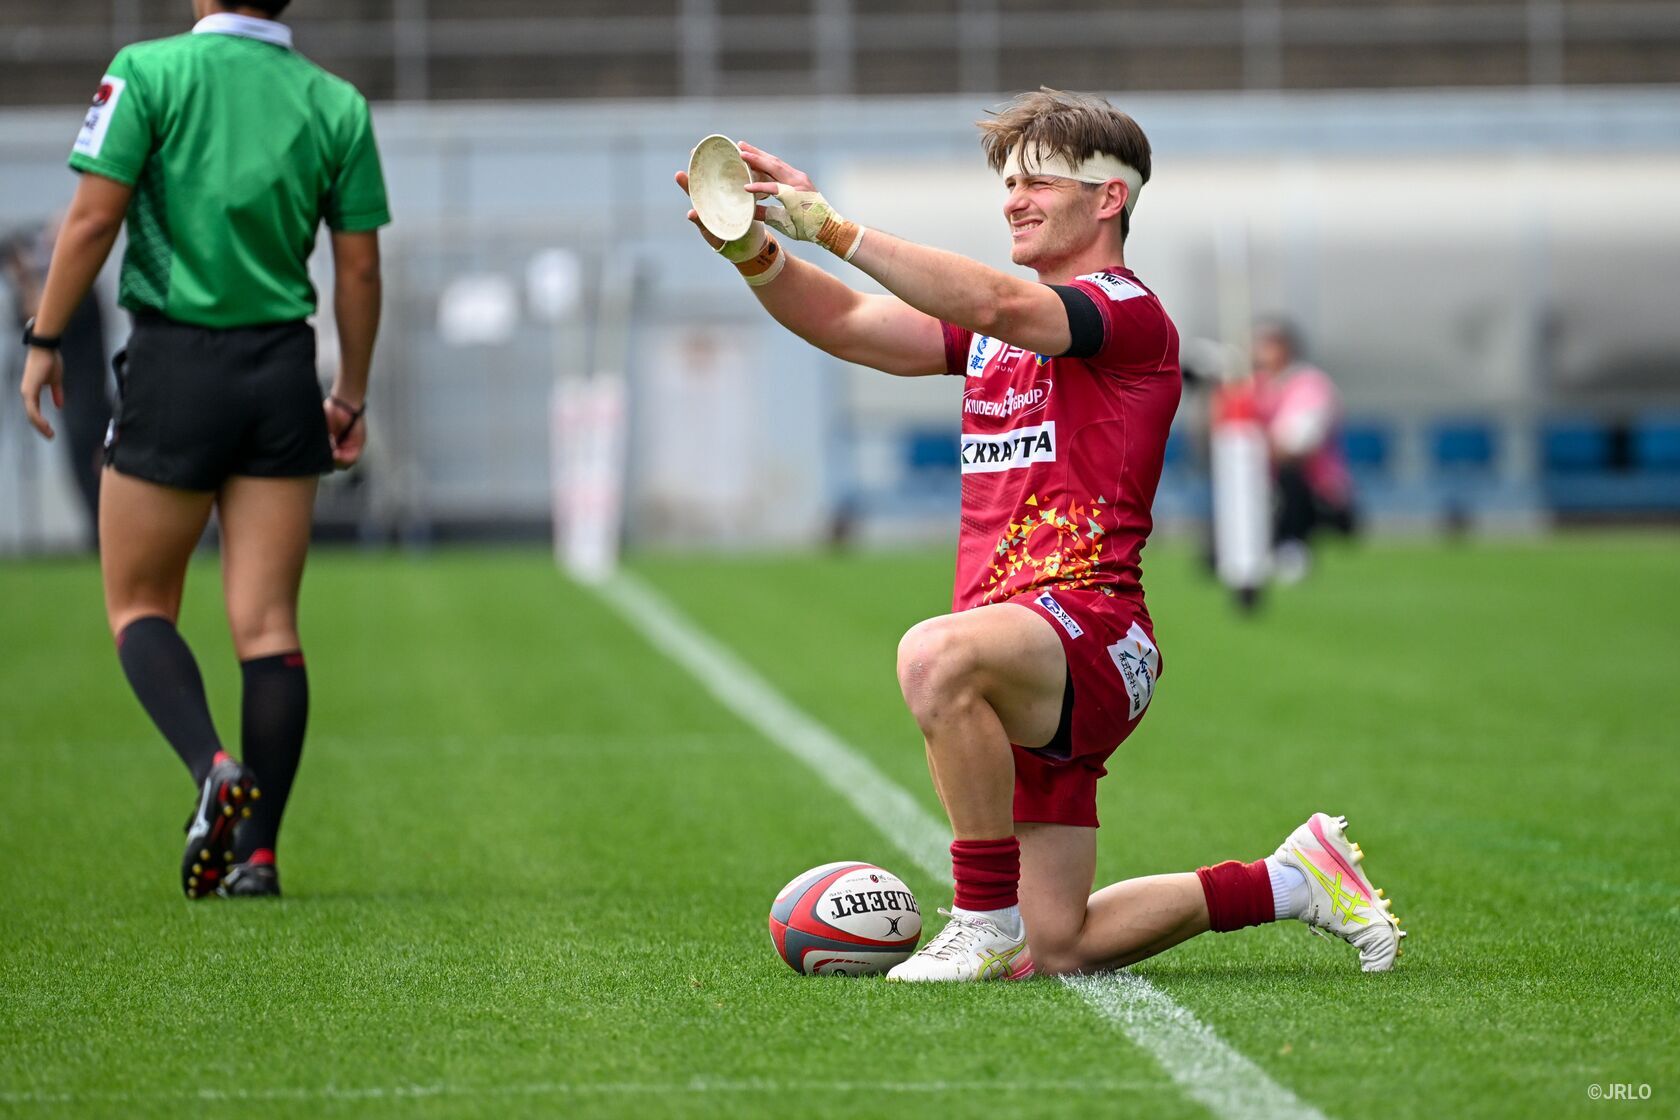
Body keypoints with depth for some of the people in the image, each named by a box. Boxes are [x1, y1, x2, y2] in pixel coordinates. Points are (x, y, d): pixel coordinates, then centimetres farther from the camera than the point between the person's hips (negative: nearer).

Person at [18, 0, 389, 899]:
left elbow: (93, 218, -11)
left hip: (175, 366, -3)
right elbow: (358, 267, 6)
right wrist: (350, 398, 16)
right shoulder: (338, 105, 4)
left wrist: (43, 339, 0)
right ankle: (256, 852, 1)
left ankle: (213, 765, -16)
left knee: (138, 606, 10)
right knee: (268, 624, 5)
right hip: (283, 370, 3)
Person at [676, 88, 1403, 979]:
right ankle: (1292, 880, 27)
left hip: (1093, 635, -9)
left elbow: (992, 305, -25)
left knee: (936, 655, -41)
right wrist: (752, 250, -10)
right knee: (1058, 950, 9)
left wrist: (828, 223, -30)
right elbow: (846, 324, 9)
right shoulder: (996, 327, 20)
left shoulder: (1128, 312, -7)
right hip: (1023, 674, 9)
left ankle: (987, 920, -26)